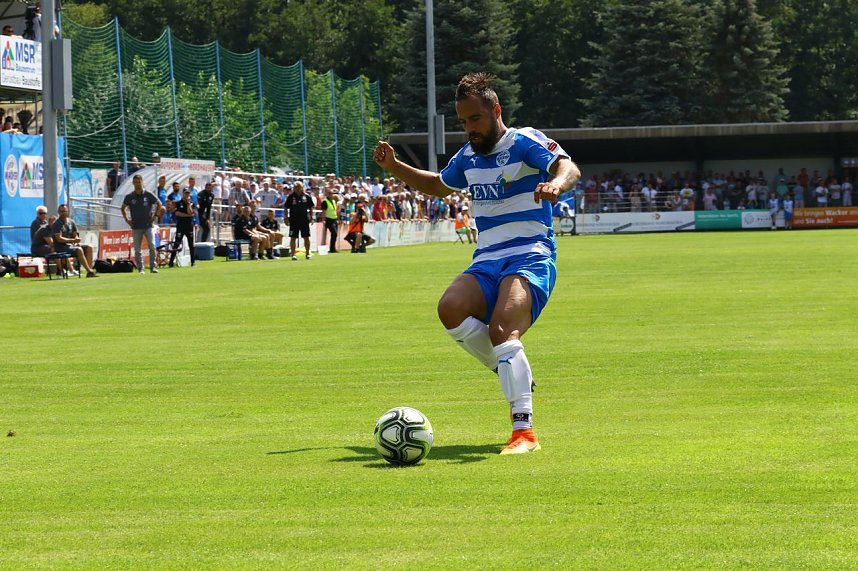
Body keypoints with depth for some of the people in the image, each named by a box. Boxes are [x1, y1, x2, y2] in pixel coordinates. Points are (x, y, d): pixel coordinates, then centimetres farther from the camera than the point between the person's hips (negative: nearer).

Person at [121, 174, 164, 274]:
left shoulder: (148, 195, -1)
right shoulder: (129, 197, 3)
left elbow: (159, 204, 11)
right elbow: (123, 208, 17)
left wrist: (156, 216, 3)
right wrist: (126, 220, 8)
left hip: (149, 225, -2)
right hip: (136, 227, 2)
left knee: (152, 246, -15)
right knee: (137, 250, 4)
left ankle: (153, 266, -12)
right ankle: (140, 269, 11)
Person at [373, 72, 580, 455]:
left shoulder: (524, 142, -4)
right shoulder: (468, 157, 17)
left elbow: (569, 168, -22)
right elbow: (438, 185, 38)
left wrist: (557, 182, -46)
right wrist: (394, 167, 24)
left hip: (530, 259, -6)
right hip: (486, 263, 6)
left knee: (501, 329, -31)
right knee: (451, 308, -26)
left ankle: (524, 433, -32)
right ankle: (515, 377, -6)